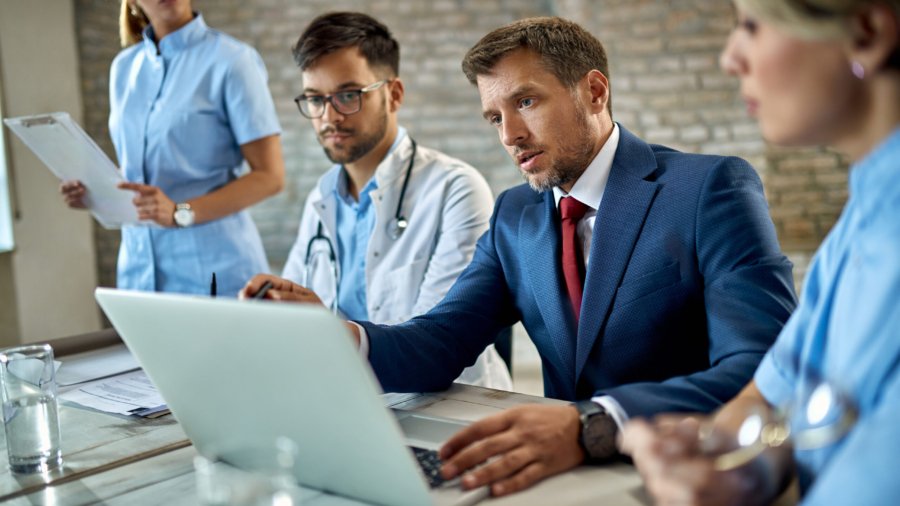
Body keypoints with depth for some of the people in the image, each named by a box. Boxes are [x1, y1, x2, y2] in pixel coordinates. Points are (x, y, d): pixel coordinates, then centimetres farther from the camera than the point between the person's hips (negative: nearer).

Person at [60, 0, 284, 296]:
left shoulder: (230, 60, -8)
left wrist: (180, 213, -21)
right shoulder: (123, 67, 10)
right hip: (140, 269, 5)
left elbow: (269, 176, -11)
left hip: (215, 271, -5)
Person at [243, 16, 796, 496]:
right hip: (572, 473, 4)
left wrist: (590, 426, -37)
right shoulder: (516, 215, 9)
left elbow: (763, 374, -22)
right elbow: (441, 344, -1)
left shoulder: (712, 188, -10)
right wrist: (332, 337, -21)